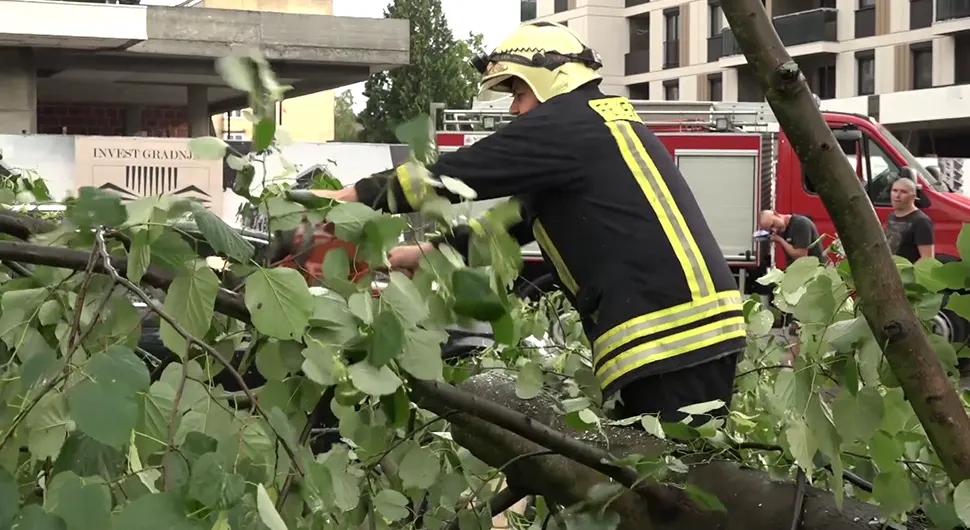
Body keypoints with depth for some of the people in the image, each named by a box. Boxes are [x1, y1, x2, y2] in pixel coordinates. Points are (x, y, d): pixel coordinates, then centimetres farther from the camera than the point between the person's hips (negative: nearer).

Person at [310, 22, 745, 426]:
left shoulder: (566, 123, -5)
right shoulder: (602, 124, 25)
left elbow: (452, 175, -3)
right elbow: (520, 216, 28)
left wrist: (355, 195, 7)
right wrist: (427, 251, 26)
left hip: (673, 336, -10)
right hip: (696, 328, 10)